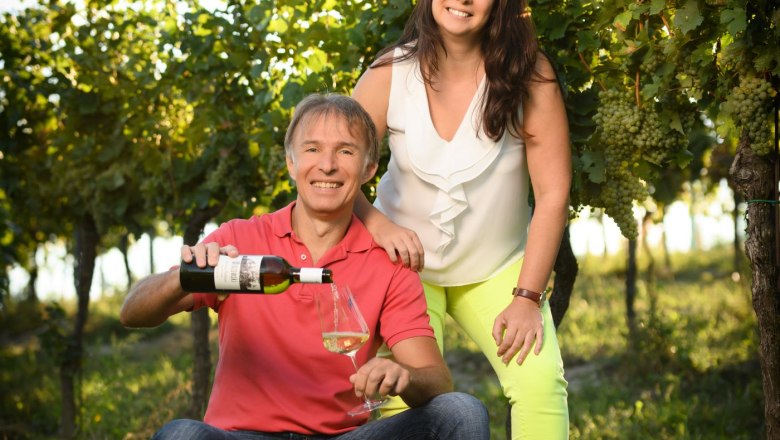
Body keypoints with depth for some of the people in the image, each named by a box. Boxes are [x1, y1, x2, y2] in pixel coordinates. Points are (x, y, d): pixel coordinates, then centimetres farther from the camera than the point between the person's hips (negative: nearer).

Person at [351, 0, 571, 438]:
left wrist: (527, 297, -17)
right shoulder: (390, 73, -13)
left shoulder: (529, 74, -16)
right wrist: (378, 224, -27)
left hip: (498, 268, 0)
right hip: (409, 262, 0)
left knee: (541, 378, -19)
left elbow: (552, 193, -15)